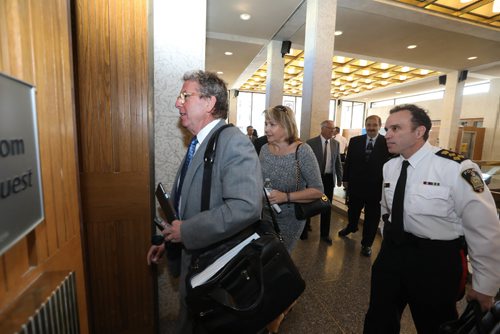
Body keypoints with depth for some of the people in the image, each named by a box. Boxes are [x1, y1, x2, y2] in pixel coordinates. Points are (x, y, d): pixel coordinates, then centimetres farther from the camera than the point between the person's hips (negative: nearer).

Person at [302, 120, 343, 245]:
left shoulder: (335, 143, 5)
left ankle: (325, 234, 28)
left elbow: (338, 162, 10)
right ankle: (305, 229, 31)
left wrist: (339, 178, 9)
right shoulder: (311, 143, -8)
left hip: (329, 178, 4)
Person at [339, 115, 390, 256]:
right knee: (352, 210, 22)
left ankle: (367, 243, 31)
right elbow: (348, 161, 4)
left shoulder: (387, 142, -8)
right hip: (355, 184, 2)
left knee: (372, 217, 11)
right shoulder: (355, 141, 0)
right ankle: (351, 227, 52)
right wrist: (346, 179, 4)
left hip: (376, 187, -2)